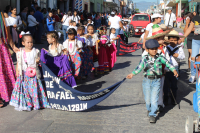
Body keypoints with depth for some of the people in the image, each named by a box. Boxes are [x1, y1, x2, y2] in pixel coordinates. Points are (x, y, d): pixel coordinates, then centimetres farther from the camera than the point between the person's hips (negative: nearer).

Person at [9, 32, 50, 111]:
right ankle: (26, 104, 9)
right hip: (23, 74, 1)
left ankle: (36, 104, 10)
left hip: (33, 73, -1)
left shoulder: (36, 51, 0)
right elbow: (18, 62, 9)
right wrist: (17, 71, 4)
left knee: (34, 88, -1)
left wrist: (37, 61, -13)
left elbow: (38, 60, 10)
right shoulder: (20, 52, 2)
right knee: (24, 88, 1)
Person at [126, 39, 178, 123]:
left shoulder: (160, 58, -1)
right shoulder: (144, 59, -1)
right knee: (147, 99, 12)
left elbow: (167, 63, -9)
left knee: (154, 99, -7)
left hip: (156, 81, -1)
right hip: (147, 81, 1)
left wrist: (174, 70, -24)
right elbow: (139, 67, -7)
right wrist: (132, 74, -20)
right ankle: (149, 110, 39)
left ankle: (152, 115, 0)